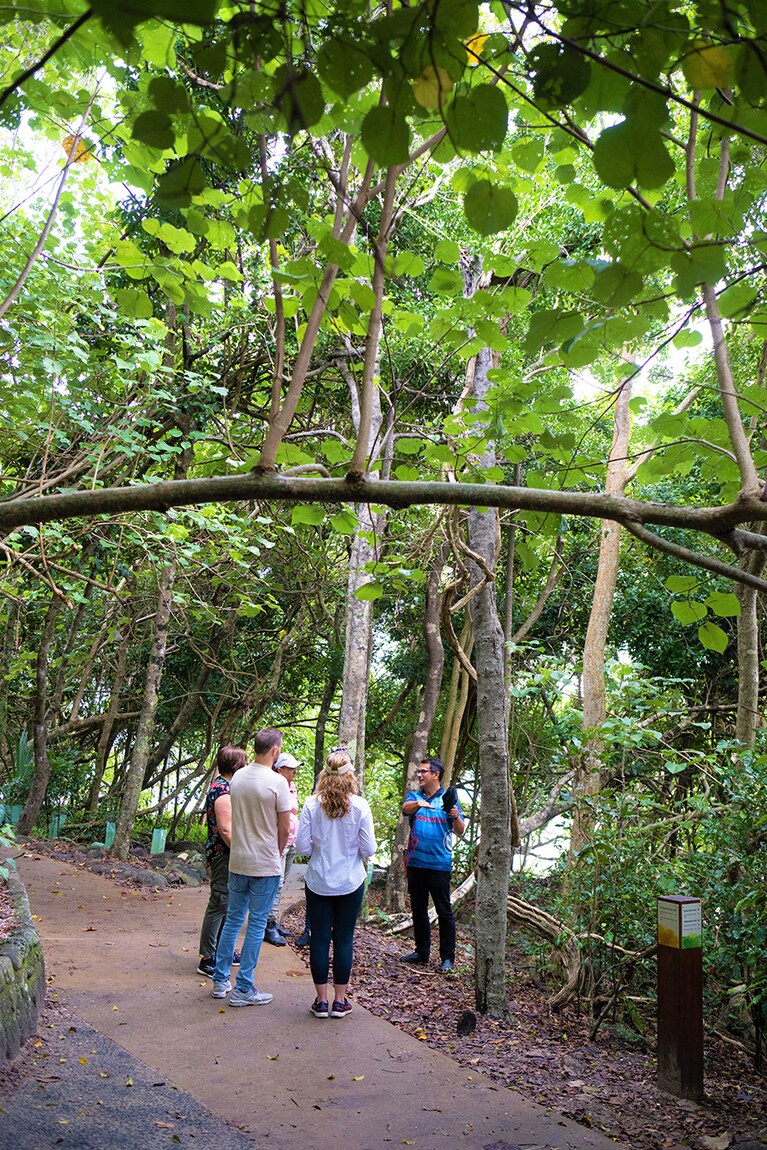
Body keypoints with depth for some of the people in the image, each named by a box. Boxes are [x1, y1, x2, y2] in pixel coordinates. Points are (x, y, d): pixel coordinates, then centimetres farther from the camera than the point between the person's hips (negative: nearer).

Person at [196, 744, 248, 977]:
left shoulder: (221, 785, 12)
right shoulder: (224, 791, -21)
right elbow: (226, 829, -24)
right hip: (223, 855, -11)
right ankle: (207, 960, 4)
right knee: (219, 904, -3)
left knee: (227, 904, 19)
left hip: (226, 855, 11)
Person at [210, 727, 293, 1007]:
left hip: (237, 861, 6)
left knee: (233, 919, 17)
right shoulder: (277, 782, -16)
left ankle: (220, 980, 24)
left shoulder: (237, 777, 3)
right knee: (256, 925, 3)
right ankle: (243, 989, 9)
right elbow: (284, 828, -11)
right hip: (266, 864, -6)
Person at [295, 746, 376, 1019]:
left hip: (318, 882, 0)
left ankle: (321, 1000, 16)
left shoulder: (311, 804, -9)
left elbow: (302, 847, -7)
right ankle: (340, 1000, 16)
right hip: (350, 883, 0)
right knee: (344, 938, 9)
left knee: (319, 938, 9)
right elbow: (369, 849, -8)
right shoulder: (360, 806, -10)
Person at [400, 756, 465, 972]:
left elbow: (460, 831, -4)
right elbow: (405, 808, -16)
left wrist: (456, 817, -26)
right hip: (415, 862, 4)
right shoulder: (414, 796, 7)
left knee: (444, 910, -1)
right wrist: (418, 803, -38)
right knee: (418, 909, 13)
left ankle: (448, 957, 7)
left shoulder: (448, 799, 1)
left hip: (439, 863, -4)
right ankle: (422, 951, 26)